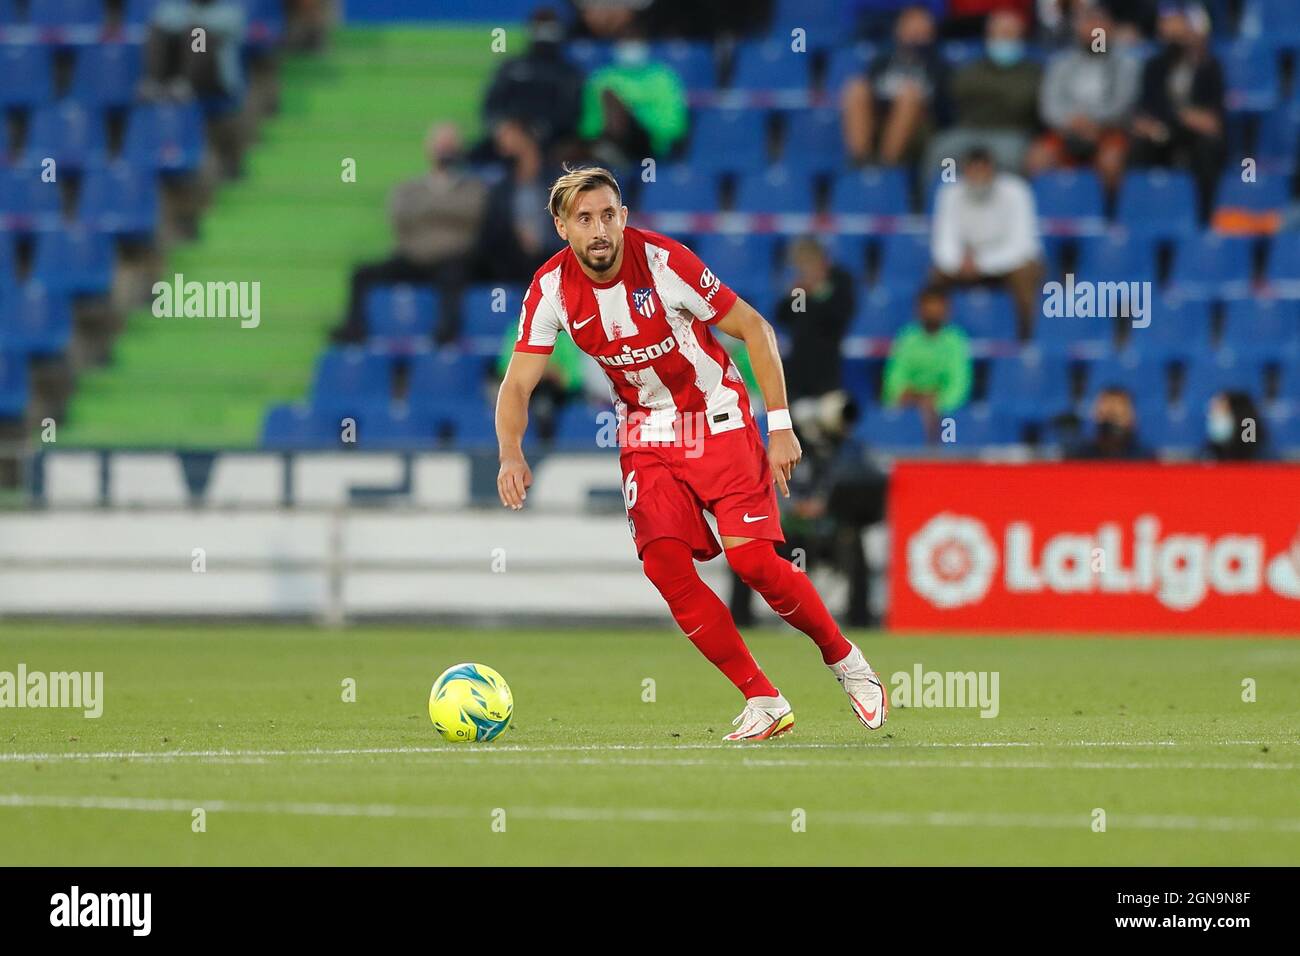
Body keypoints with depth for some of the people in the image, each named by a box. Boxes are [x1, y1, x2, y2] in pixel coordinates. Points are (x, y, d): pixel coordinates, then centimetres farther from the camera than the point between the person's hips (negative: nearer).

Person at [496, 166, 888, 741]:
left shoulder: (663, 261, -20)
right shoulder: (551, 289, -11)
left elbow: (754, 329, -11)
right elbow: (517, 384, -6)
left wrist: (781, 426, -15)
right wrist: (511, 455, -26)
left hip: (718, 421, -3)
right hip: (646, 435, 3)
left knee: (752, 559, -17)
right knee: (665, 565, -16)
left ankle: (845, 661, 8)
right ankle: (763, 702, -6)